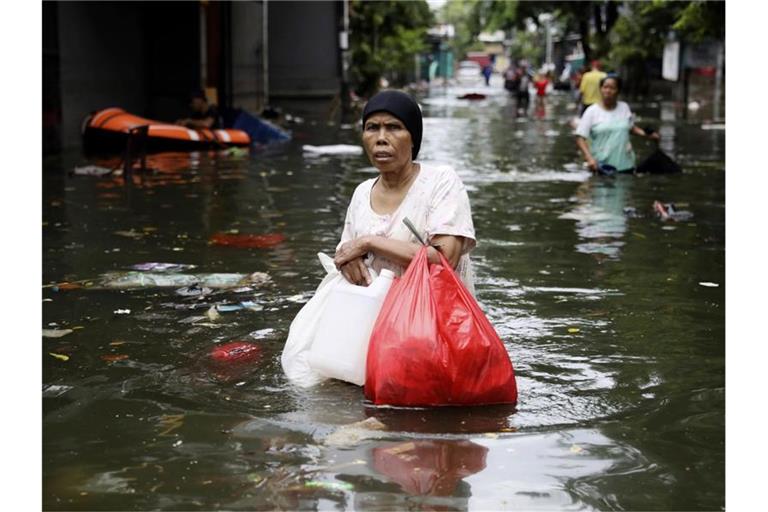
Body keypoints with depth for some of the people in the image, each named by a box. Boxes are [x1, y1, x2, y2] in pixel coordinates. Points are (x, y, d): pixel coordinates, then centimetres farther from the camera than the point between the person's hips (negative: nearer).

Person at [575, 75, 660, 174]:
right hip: (602, 166, -3)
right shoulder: (592, 111, -5)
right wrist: (589, 158, -22)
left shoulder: (624, 108, 6)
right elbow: (580, 138, -8)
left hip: (625, 165, 3)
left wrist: (645, 134, 3)